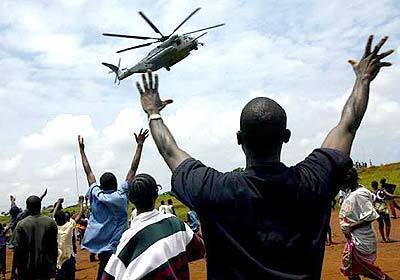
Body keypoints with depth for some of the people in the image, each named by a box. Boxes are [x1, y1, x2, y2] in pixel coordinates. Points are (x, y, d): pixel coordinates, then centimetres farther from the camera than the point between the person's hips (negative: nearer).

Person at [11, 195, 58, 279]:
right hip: (46, 265, 1)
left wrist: (17, 266, 3)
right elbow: (54, 246, -4)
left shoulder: (21, 224, -10)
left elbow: (17, 248, -8)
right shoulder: (51, 222, -6)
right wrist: (53, 265, 6)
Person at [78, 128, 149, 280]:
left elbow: (88, 172, 11)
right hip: (115, 246, -3)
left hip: (98, 244, 4)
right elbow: (133, 169, -4)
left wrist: (82, 149, 21)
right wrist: (140, 144, 0)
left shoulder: (96, 195, 1)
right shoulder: (121, 195, -6)